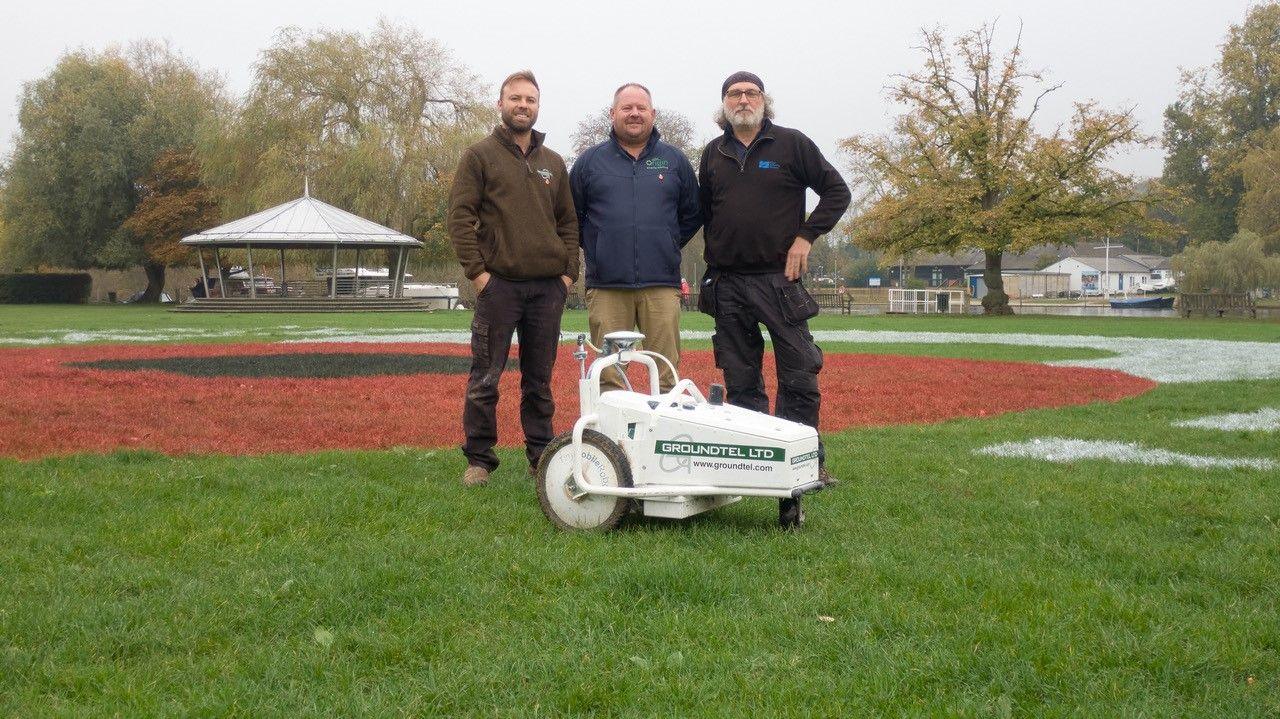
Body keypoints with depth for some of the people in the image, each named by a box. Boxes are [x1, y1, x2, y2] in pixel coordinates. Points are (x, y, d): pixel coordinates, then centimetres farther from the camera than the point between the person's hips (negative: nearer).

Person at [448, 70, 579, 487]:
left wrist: (569, 271, 6)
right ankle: (479, 459, 6)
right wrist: (476, 270, -11)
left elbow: (568, 221, 18)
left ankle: (542, 456, 17)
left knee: (539, 381, 10)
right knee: (485, 379, -2)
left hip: (548, 288, 4)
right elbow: (460, 217, -4)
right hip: (499, 285, -4)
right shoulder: (480, 156, 1)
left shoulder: (553, 163, 15)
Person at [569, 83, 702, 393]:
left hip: (662, 285, 1)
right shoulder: (590, 161, 10)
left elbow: (692, 214, 18)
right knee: (609, 377, 0)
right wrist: (594, 248, 10)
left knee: (666, 375, -1)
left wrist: (668, 246, 11)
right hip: (606, 286, 0)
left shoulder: (675, 161, 12)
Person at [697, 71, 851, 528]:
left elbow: (836, 192, 3)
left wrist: (806, 237, -6)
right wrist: (713, 261, 14)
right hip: (728, 284, 4)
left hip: (779, 280, -4)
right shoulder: (713, 155, 13)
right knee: (741, 385, 7)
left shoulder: (791, 144, 1)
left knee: (799, 378, -6)